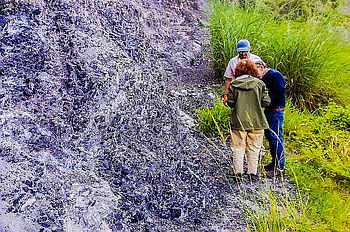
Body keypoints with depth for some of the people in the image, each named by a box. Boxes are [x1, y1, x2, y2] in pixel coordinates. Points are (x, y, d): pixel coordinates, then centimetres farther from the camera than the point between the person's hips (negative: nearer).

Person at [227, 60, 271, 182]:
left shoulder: (234, 84, -5)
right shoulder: (259, 83, -4)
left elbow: (230, 103, -5)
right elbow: (266, 102, -5)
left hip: (238, 121, 0)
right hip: (256, 122, 1)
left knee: (238, 148, 9)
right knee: (253, 149, 11)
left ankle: (238, 173, 8)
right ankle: (253, 173, 13)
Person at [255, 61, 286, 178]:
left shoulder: (275, 75, -14)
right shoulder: (263, 78, 14)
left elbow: (280, 94, -21)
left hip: (276, 111, -10)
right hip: (268, 110, 10)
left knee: (276, 138, -7)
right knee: (269, 136, 16)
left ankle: (280, 168, 0)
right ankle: (274, 162, 30)